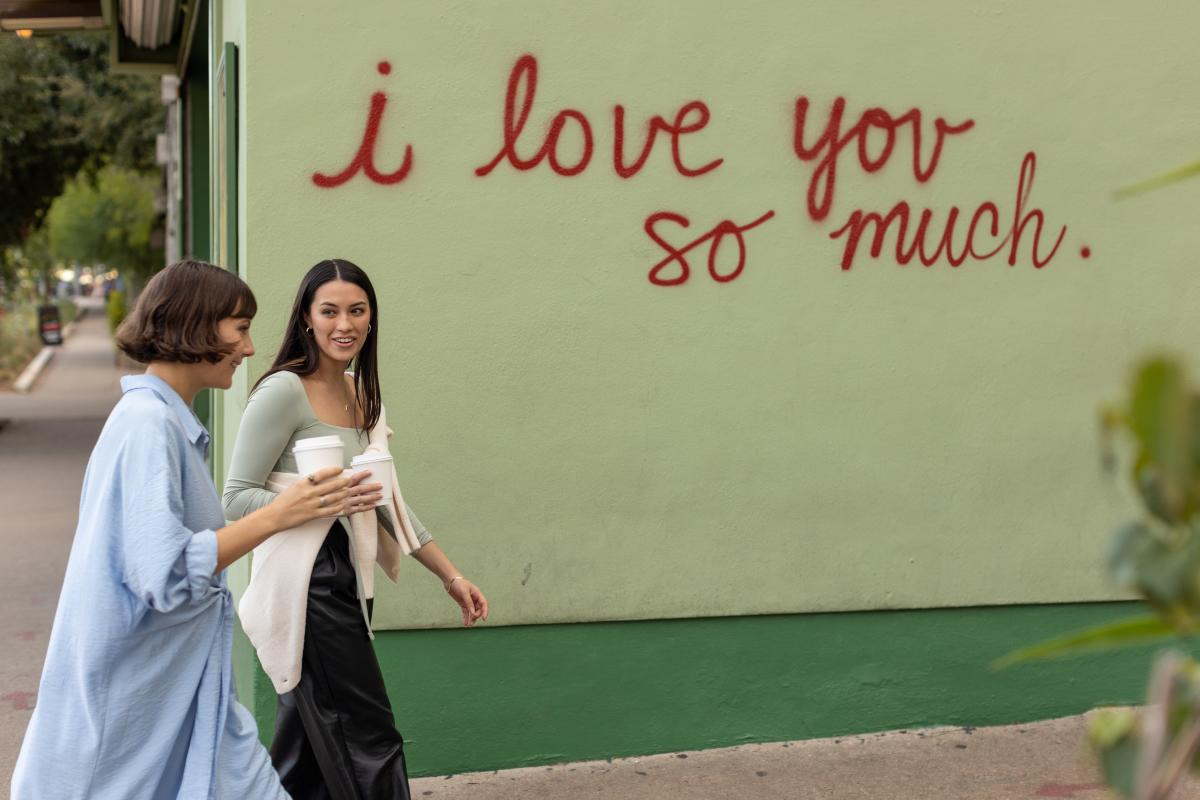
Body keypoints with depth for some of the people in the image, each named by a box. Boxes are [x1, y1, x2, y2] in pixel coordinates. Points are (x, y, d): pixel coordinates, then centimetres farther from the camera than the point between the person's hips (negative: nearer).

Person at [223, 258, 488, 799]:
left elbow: (387, 502, 19)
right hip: (306, 585, -8)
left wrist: (450, 576, 17)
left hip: (347, 581, 8)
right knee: (369, 739, -6)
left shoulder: (363, 395, 13)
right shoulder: (283, 391, -12)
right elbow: (237, 499, -13)